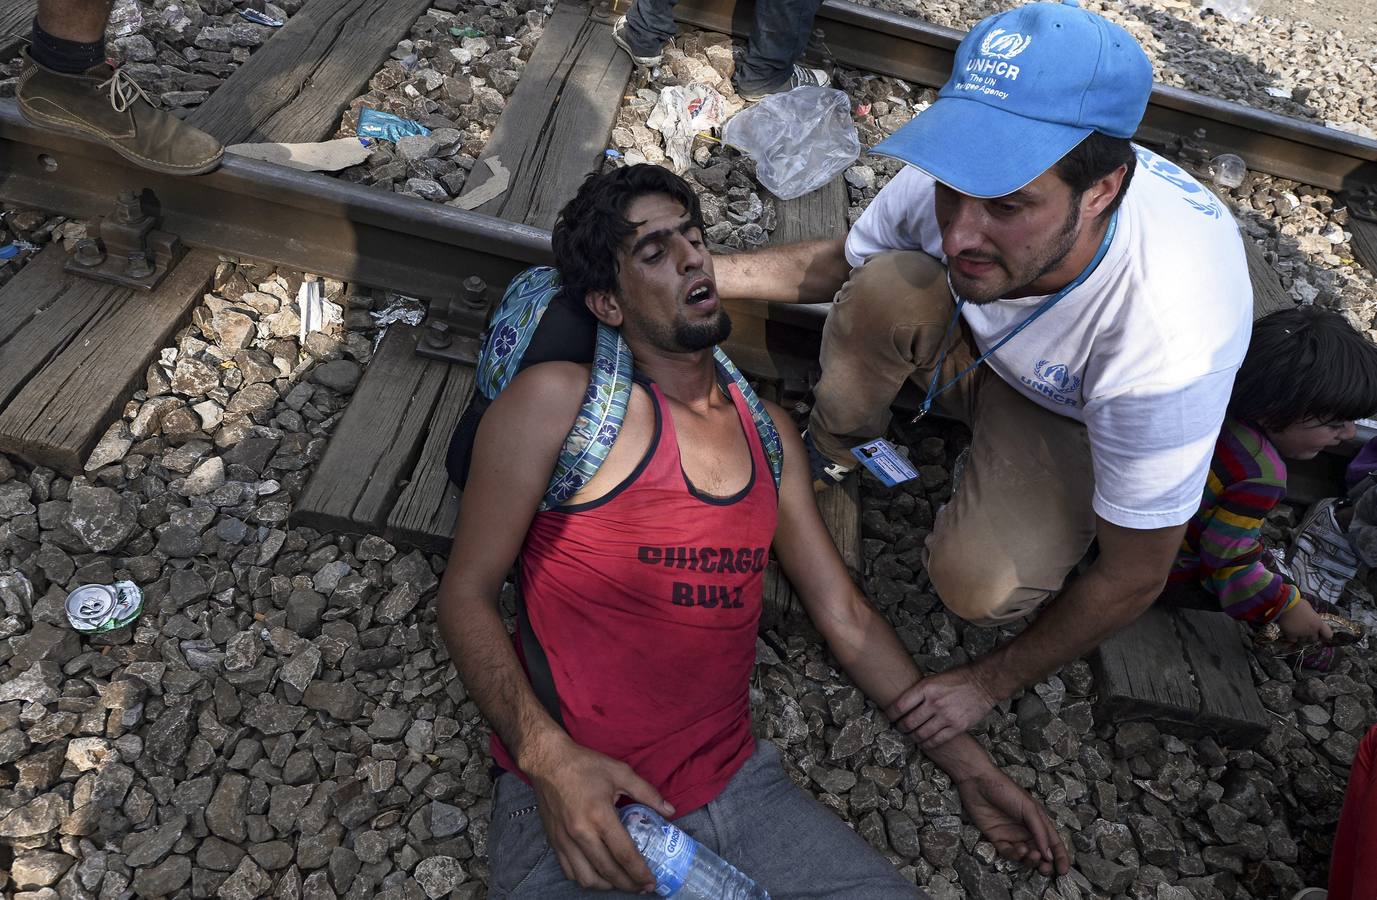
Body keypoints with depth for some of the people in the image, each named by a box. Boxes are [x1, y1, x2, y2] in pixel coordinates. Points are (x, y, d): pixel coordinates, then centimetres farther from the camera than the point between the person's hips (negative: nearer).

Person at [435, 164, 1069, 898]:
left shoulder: (767, 431, 9)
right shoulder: (557, 401, -8)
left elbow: (846, 619, 12)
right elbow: (466, 595, -6)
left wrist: (970, 768, 12)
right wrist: (546, 755, -22)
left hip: (738, 784, 5)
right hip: (577, 805, -4)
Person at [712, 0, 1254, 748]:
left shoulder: (1168, 346, -42)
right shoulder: (952, 180, -31)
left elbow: (1133, 580, -27)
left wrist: (989, 684, -15)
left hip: (1071, 418, -2)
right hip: (971, 341, 3)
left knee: (981, 589, -29)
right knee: (884, 285, -30)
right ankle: (828, 454, -2)